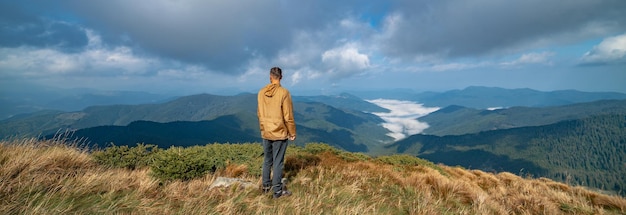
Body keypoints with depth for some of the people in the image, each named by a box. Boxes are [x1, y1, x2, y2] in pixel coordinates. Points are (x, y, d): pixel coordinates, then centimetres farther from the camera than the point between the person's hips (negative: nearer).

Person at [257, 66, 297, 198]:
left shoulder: (261, 93, 1)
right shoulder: (284, 93, -15)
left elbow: (259, 114, 9)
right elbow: (288, 116, -13)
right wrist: (292, 133, -2)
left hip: (265, 133, 5)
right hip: (280, 133, -5)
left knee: (267, 160, 18)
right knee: (278, 162, 4)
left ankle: (266, 185, 32)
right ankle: (277, 191, 14)